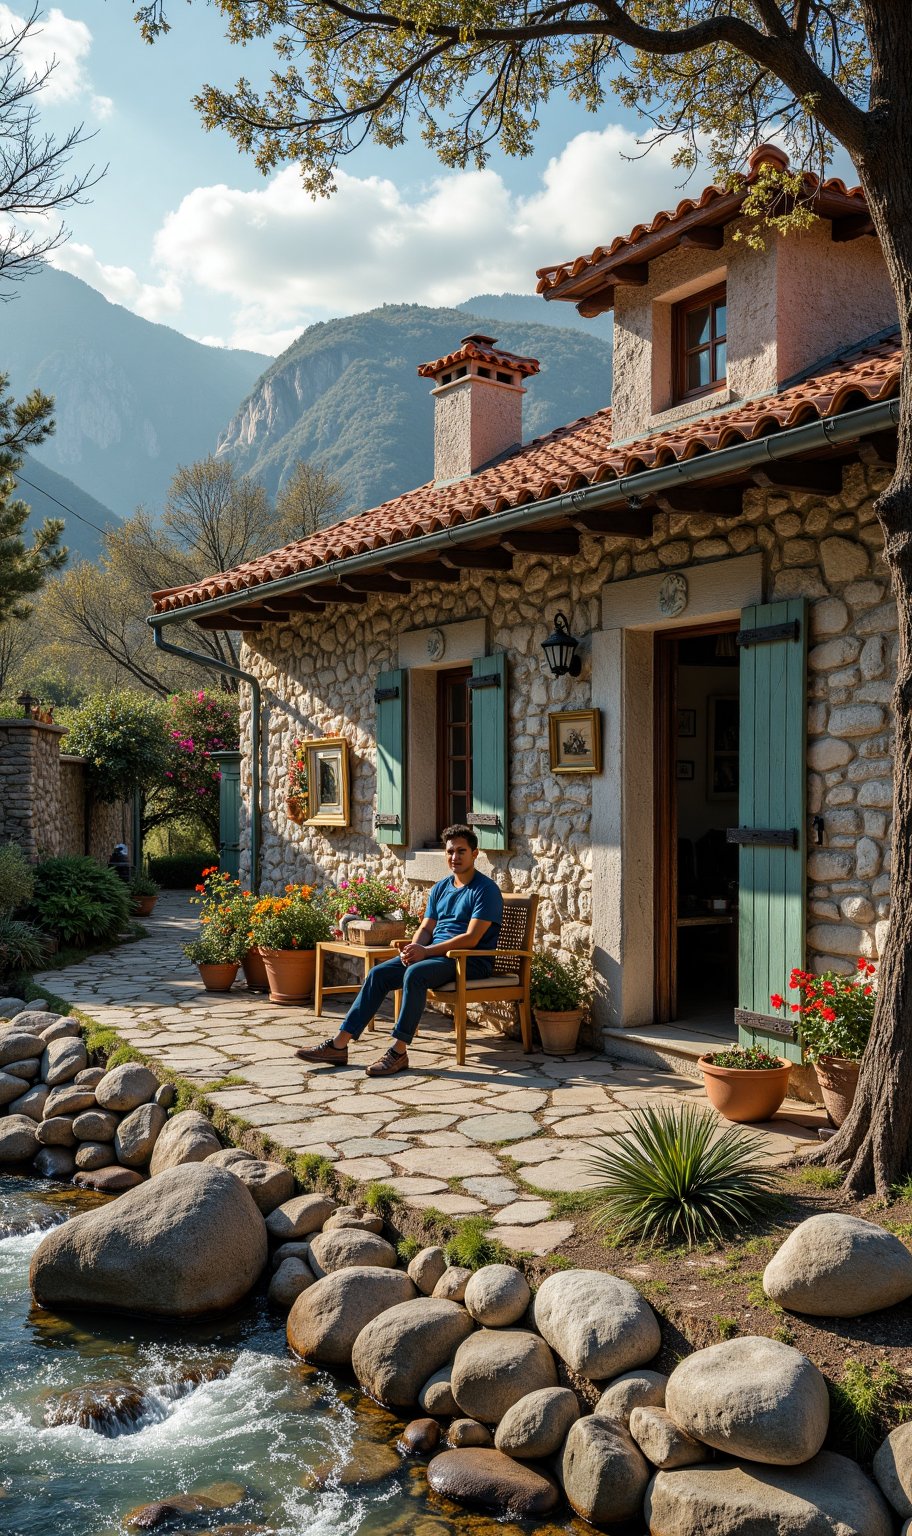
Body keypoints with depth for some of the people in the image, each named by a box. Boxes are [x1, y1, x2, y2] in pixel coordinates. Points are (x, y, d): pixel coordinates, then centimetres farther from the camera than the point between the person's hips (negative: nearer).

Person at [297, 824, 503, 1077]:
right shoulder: (441, 887, 17)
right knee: (379, 973, -10)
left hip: (471, 961, -8)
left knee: (415, 973, -34)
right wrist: (414, 948, -9)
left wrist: (426, 951, -20)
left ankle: (399, 1051, -30)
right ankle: (339, 1045, -11)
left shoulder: (486, 890, -8)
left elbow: (471, 938, -17)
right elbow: (426, 928, 15)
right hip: (435, 953, 8)